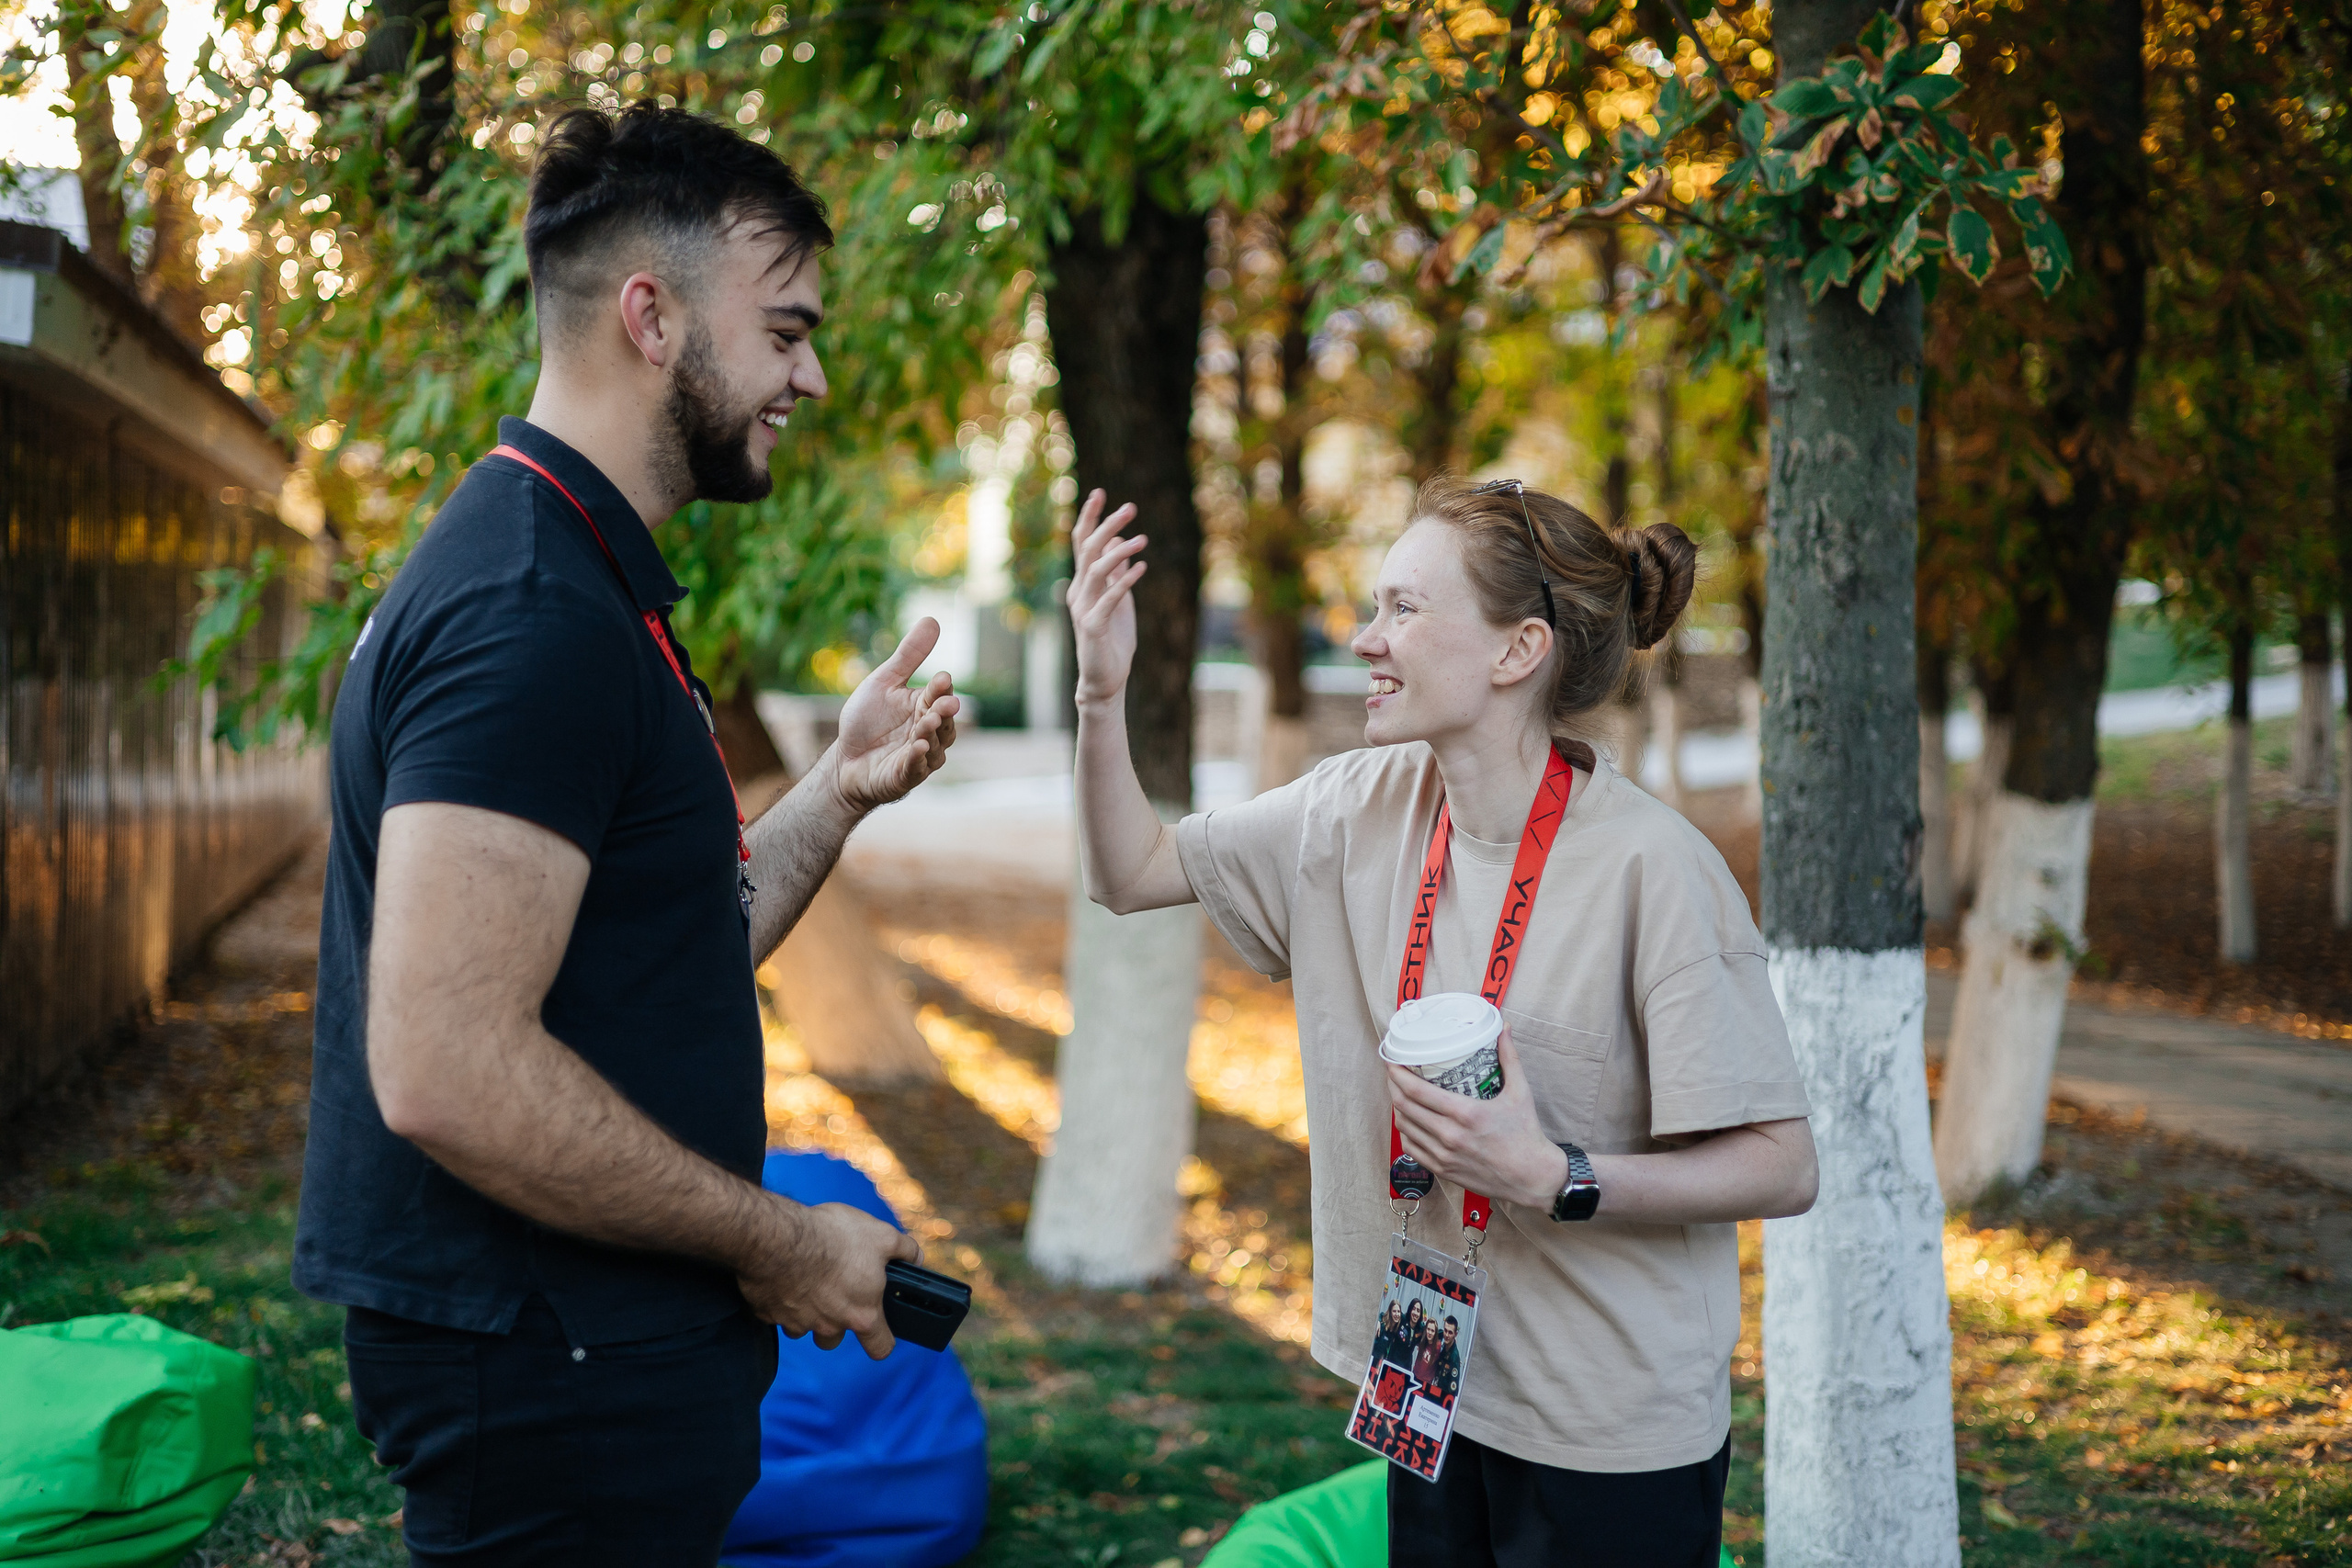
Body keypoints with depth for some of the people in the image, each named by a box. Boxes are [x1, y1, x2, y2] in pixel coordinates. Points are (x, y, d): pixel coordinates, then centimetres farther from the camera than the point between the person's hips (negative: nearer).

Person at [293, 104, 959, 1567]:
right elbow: (448, 1069, -29)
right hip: (552, 1373, -10)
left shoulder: (578, 582, 12)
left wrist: (841, 790, 4)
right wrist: (779, 1244, -19)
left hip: (597, 1348, 10)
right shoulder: (536, 610, -21)